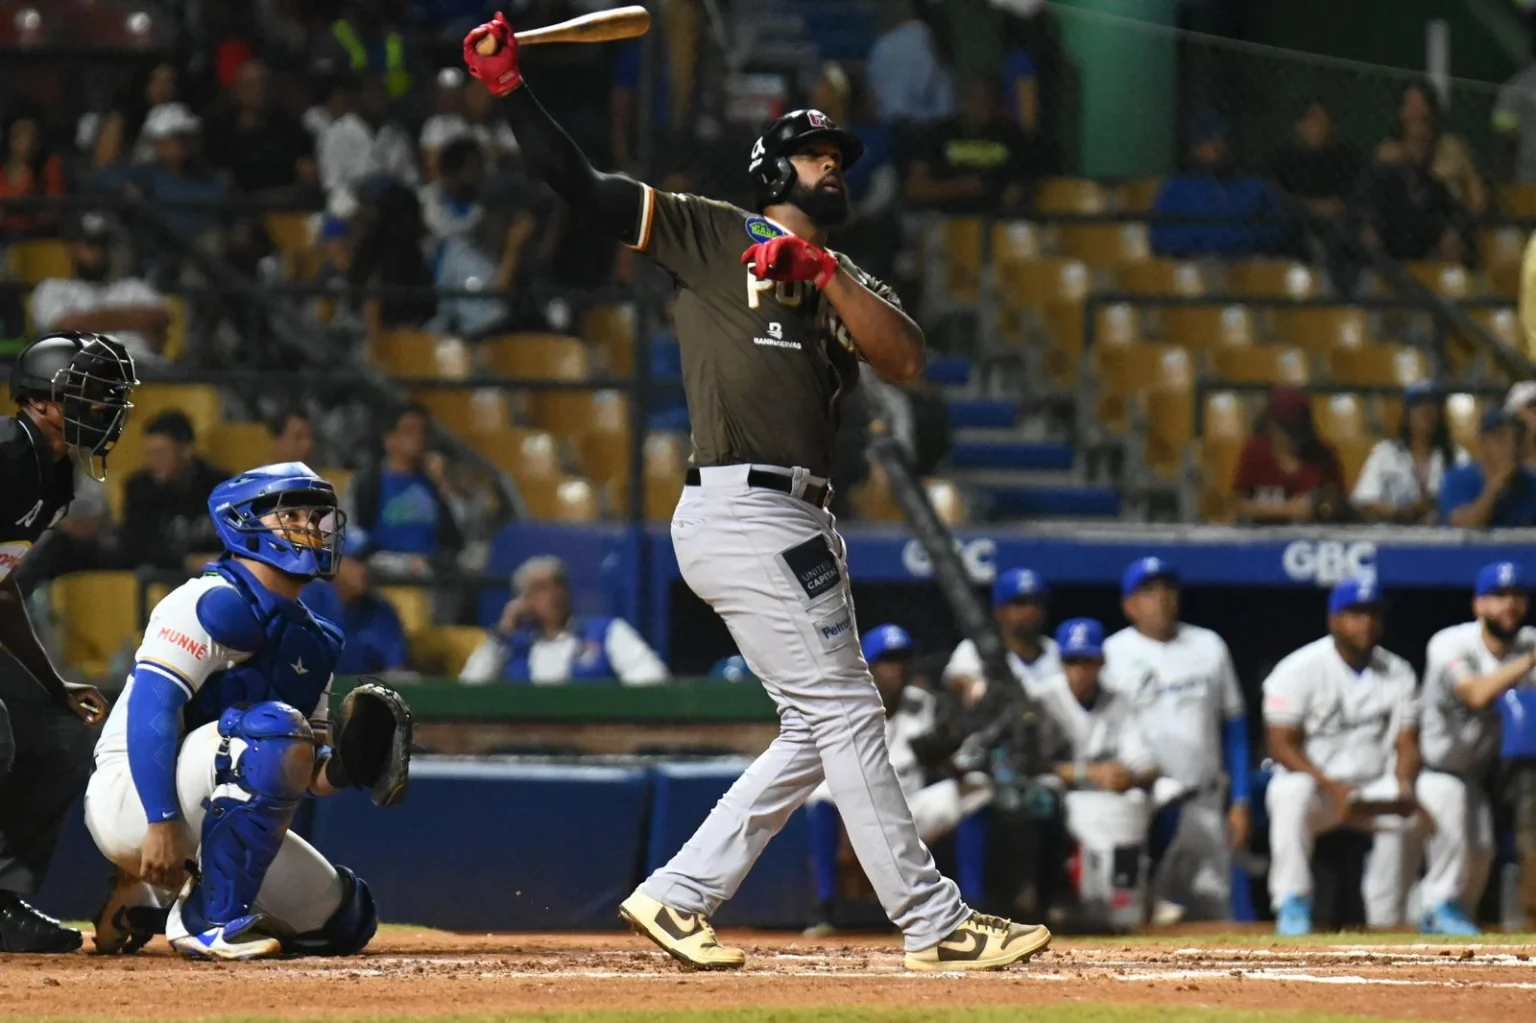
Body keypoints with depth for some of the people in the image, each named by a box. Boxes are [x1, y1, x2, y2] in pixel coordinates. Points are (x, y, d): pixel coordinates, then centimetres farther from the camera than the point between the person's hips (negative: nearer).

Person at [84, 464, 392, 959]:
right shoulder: (214, 603, -12)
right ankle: (212, 919, -28)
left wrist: (340, 770, -12)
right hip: (131, 797, -9)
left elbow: (302, 772, 13)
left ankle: (151, 894, 17)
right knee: (274, 728, -31)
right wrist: (162, 822, -32)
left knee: (343, 919, 10)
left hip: (209, 813, 9)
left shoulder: (312, 641, 15)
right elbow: (149, 707, -23)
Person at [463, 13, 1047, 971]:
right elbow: (583, 184, -1)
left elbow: (907, 358, 1)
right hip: (743, 508, -8)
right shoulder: (714, 234, 4)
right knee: (847, 714, -8)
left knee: (819, 731, 9)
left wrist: (821, 270, -11)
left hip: (797, 523, 8)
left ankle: (679, 895, 12)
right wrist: (511, 89, -11)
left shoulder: (848, 281, 21)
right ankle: (935, 923, -7)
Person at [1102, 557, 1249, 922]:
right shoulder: (1112, 654, 2)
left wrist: (1239, 802, 8)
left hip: (1204, 803, 3)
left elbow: (1234, 727, 14)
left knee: (1212, 905, -3)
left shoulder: (1209, 647, 11)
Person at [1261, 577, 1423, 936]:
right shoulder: (1299, 670, -9)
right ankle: (1292, 905, -29)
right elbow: (1282, 746, -14)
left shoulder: (1397, 673, 4)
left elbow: (1407, 744, 1)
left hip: (1377, 789, 4)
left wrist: (1403, 786, -22)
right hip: (1314, 780, -4)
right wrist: (1333, 787, -28)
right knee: (1292, 793, -38)